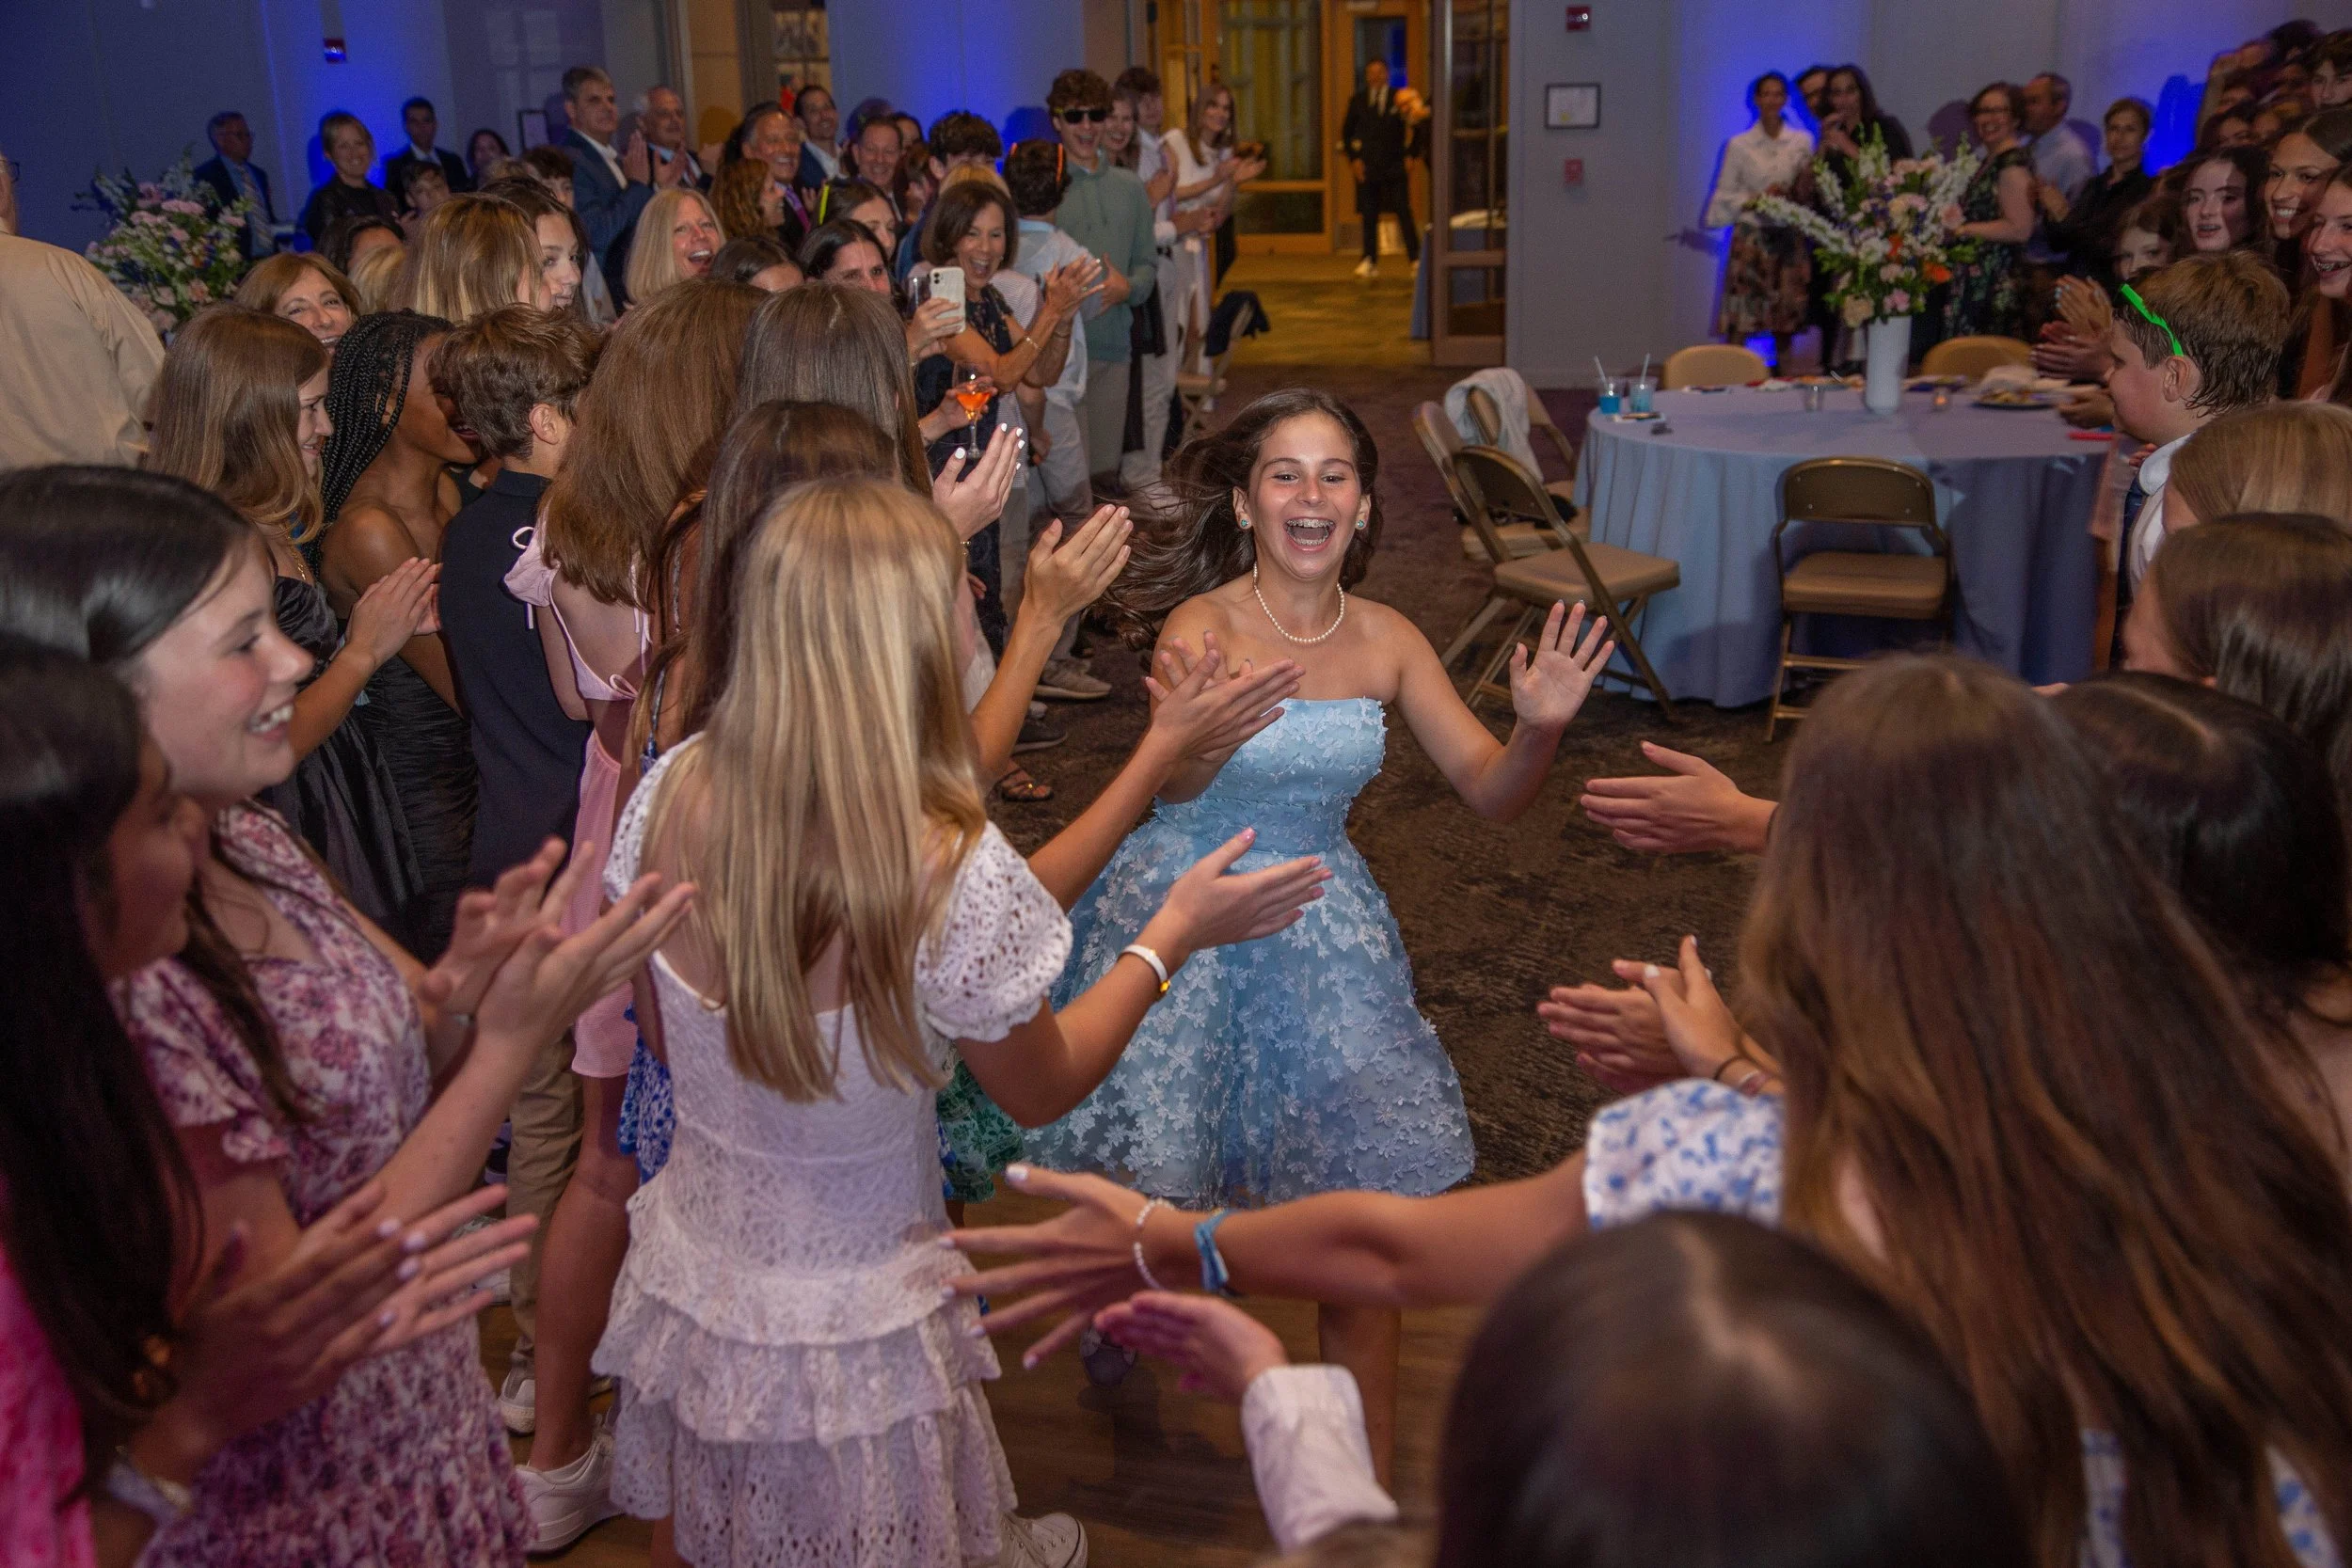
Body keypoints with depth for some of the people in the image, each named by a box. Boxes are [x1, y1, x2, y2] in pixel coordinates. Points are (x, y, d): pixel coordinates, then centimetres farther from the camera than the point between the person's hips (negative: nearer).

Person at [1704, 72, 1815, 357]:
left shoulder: (1802, 142, 8)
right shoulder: (1739, 145, 3)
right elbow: (1723, 195, 1)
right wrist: (1757, 198, -12)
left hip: (1789, 236, 2)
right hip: (1751, 235, -2)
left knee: (1787, 321, 2)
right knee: (1740, 322, -8)